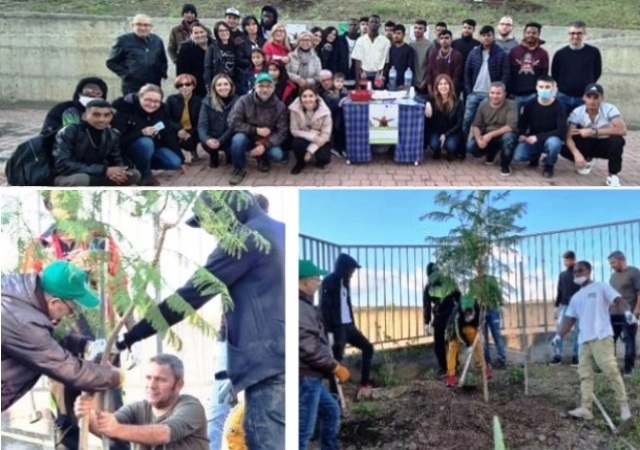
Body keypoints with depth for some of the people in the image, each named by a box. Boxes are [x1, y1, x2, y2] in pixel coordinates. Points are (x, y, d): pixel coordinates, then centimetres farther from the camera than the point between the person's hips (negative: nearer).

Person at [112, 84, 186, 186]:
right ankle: (144, 175, -14)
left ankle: (142, 164, 8)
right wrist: (141, 133, -37)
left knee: (175, 162, -15)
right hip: (128, 148, -6)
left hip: (154, 147, 6)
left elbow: (169, 135, -3)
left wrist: (180, 159, -3)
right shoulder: (125, 109, -23)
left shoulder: (161, 110, -6)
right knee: (146, 142, -38)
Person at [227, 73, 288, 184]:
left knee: (277, 155, -28)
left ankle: (263, 159, 11)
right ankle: (239, 169, -10)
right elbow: (233, 122, -18)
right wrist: (255, 130, -24)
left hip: (267, 142, 1)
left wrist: (265, 145, -28)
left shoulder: (280, 106, -11)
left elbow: (282, 132, -14)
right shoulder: (244, 100, -15)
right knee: (238, 139, -35)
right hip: (248, 138, -1)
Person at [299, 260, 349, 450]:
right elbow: (308, 347, -25)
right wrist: (335, 367, -15)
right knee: (303, 431, -6)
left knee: (331, 411, 25)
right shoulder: (299, 307, -20)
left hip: (311, 377, 11)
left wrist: (331, 366, 16)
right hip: (304, 377, -11)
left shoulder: (304, 305, 15)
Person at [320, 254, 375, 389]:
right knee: (337, 359, -5)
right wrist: (329, 331, -21)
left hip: (349, 326, 9)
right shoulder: (329, 282, -12)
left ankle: (365, 381, 19)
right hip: (337, 328, -9)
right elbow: (324, 308, -17)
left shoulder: (344, 282, 13)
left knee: (367, 347, 12)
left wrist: (353, 324, 17)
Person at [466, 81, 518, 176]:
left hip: (503, 136, -4)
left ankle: (505, 165, -11)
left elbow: (511, 126, -25)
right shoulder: (483, 105, 1)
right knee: (470, 146, -22)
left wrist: (491, 134, -34)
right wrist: (478, 139, -25)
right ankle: (491, 154, 13)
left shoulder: (510, 106, -13)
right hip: (487, 137, 4)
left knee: (508, 137, -40)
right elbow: (475, 125, -3)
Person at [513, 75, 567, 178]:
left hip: (550, 140, -2)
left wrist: (538, 137, -28)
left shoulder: (559, 107, -14)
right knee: (518, 156, -25)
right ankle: (535, 156, 14)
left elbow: (562, 131, -21)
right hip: (532, 139, 2)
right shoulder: (530, 104, -6)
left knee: (554, 143, -39)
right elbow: (522, 123, 4)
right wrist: (521, 135, -20)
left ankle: (548, 165, -3)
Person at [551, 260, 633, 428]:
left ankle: (625, 409, -14)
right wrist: (559, 336, 16)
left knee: (611, 371, -15)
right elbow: (570, 320, 25)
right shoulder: (576, 298, 23)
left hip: (601, 337, -7)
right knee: (585, 374, 4)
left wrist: (627, 311, -31)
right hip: (584, 340, 8)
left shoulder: (601, 287, 4)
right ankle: (585, 408, 6)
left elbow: (618, 300, -10)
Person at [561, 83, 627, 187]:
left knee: (617, 140, -36)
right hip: (587, 144, 2)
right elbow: (568, 137, -24)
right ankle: (588, 160, 10)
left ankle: (613, 176, -17)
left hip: (605, 145, -2)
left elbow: (622, 130, -37)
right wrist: (577, 154, -45)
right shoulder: (577, 112, -17)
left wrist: (594, 131, -38)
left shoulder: (609, 109, -22)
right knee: (564, 149, -24)